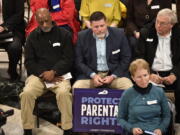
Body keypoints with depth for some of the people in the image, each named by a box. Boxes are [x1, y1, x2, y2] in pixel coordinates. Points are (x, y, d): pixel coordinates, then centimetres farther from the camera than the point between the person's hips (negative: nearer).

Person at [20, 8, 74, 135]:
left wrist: (53, 72, -15)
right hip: (38, 74, 2)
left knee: (64, 93, -33)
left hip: (59, 74, -2)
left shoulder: (64, 34, 4)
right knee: (27, 93, -27)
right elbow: (29, 62, 7)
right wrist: (43, 73, -9)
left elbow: (68, 59, -1)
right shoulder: (32, 36, 11)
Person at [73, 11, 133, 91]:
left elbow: (126, 58, 1)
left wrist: (113, 76, -10)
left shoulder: (119, 34, -3)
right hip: (90, 74, 0)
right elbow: (79, 62, 2)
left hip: (115, 73, 0)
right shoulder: (82, 36, -1)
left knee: (129, 88, -25)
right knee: (76, 88, -25)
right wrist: (93, 75, -13)